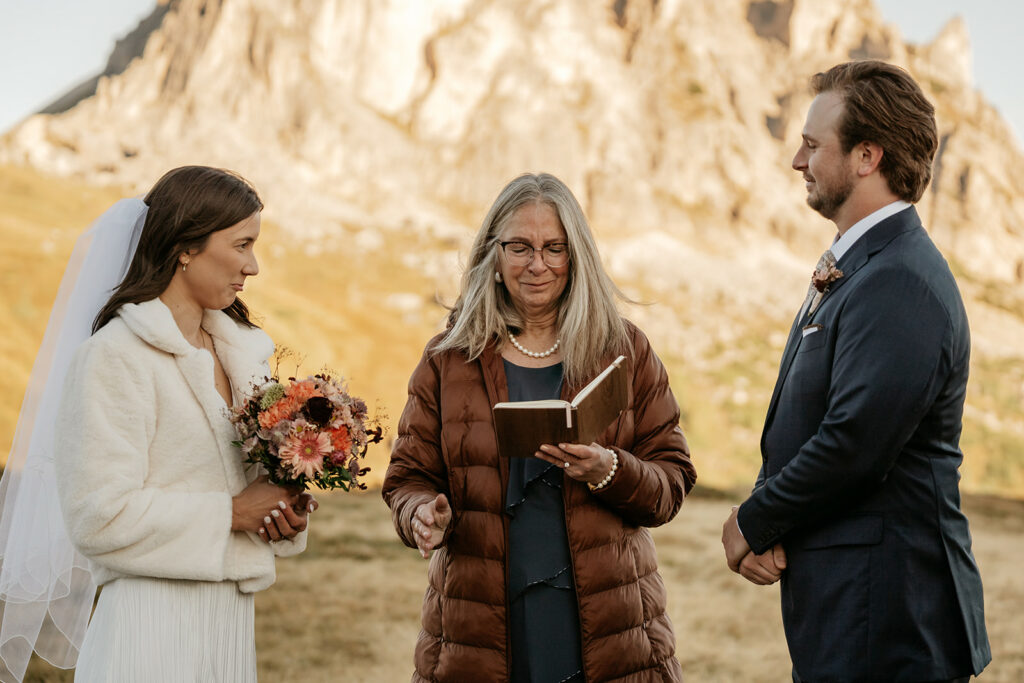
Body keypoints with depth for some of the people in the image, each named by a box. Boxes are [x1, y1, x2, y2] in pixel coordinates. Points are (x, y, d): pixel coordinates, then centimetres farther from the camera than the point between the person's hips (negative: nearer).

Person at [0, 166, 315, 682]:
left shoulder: (238, 352, 12)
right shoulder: (116, 355, -13)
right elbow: (99, 516, -19)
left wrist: (286, 512, -1)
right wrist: (229, 513, -15)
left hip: (229, 620, 7)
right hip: (152, 625, -7)